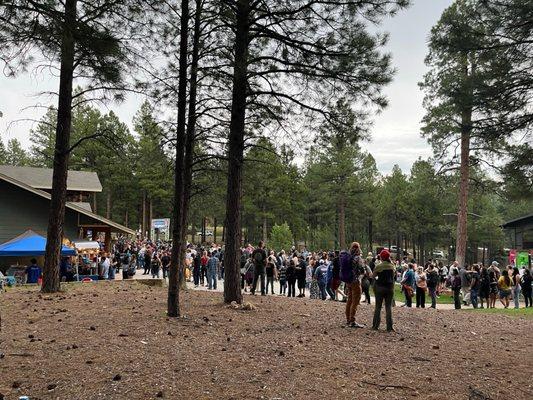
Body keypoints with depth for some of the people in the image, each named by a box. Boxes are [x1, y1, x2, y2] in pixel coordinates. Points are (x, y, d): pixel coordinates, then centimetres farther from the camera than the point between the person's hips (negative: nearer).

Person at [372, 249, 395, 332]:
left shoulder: (378, 266, -11)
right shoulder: (392, 266, 1)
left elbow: (373, 276, -3)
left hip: (379, 287, -3)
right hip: (390, 287, 3)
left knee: (378, 306, 6)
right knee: (389, 307, 5)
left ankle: (375, 326, 7)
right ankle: (389, 327, 0)